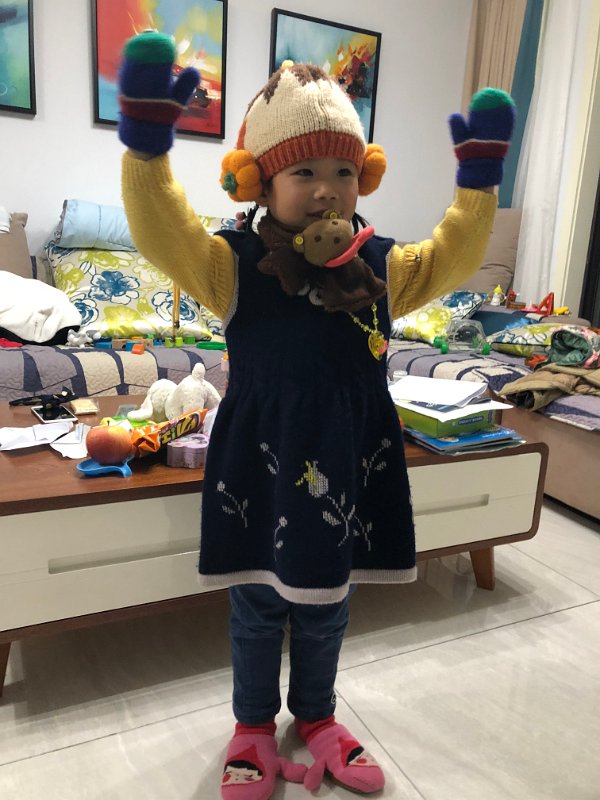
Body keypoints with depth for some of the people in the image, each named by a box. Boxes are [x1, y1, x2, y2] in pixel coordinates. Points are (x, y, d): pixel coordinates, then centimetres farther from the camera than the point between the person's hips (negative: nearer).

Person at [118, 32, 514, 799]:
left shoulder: (379, 268, 0)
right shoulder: (235, 266, -9)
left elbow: (451, 257, 9)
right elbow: (164, 232, -20)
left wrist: (478, 180, 3)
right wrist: (147, 142, -30)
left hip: (347, 472, 3)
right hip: (261, 472, -2)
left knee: (325, 610, 22)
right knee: (256, 611, 18)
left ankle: (316, 714, 50)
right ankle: (254, 723, 45)